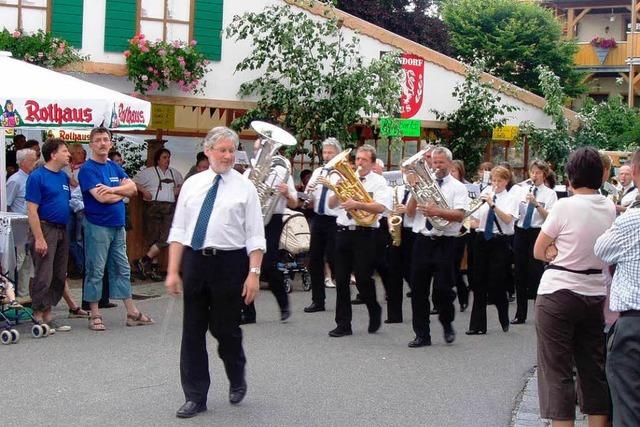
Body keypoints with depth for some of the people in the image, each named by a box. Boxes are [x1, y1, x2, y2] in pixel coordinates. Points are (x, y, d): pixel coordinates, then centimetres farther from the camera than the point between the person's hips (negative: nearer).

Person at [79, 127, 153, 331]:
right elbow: (101, 197, -19)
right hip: (97, 227, -7)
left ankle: (132, 313, 17)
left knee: (122, 269, 11)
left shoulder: (114, 167, 12)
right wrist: (122, 191, -3)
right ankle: (95, 316, 7)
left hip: (118, 225, 7)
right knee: (95, 271, -1)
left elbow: (132, 187, 1)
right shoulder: (88, 169, -8)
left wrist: (112, 190, -16)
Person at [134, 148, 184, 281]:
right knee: (154, 238, -4)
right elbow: (134, 182, 4)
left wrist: (179, 189, 12)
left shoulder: (174, 173, 18)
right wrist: (144, 191, -8)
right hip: (153, 206, -4)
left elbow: (182, 184, 32)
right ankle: (154, 267, 2)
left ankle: (143, 261, -5)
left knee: (166, 238, -10)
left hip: (170, 208, 4)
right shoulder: (148, 172, 5)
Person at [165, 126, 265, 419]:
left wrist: (254, 273, -12)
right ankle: (195, 396, 18)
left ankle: (237, 380, 34)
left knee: (225, 328, 4)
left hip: (229, 263, -3)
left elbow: (255, 236, -3)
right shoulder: (192, 184, 7)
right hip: (194, 260, 3)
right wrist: (173, 271, 0)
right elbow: (178, 230, 7)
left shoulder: (244, 187, 0)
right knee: (192, 331, 6)